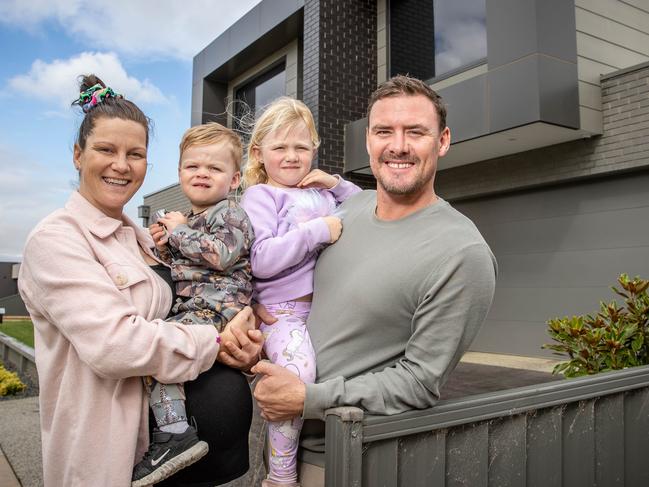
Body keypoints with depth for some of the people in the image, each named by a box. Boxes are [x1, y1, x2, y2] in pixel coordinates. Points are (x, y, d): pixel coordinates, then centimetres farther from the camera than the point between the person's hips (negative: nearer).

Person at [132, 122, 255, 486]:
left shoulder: (232, 214, -4)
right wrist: (163, 247, 8)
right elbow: (174, 268, 30)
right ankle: (172, 427, -2)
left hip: (217, 308, -10)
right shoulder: (183, 219, 22)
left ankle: (175, 433, -17)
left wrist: (178, 232, -10)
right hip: (187, 307, 10)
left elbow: (220, 255, -23)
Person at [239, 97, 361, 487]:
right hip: (284, 311, -7)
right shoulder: (259, 196, 2)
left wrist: (338, 185, 12)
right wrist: (319, 230, -14)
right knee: (299, 369, -29)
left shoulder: (322, 194, 20)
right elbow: (262, 260, -13)